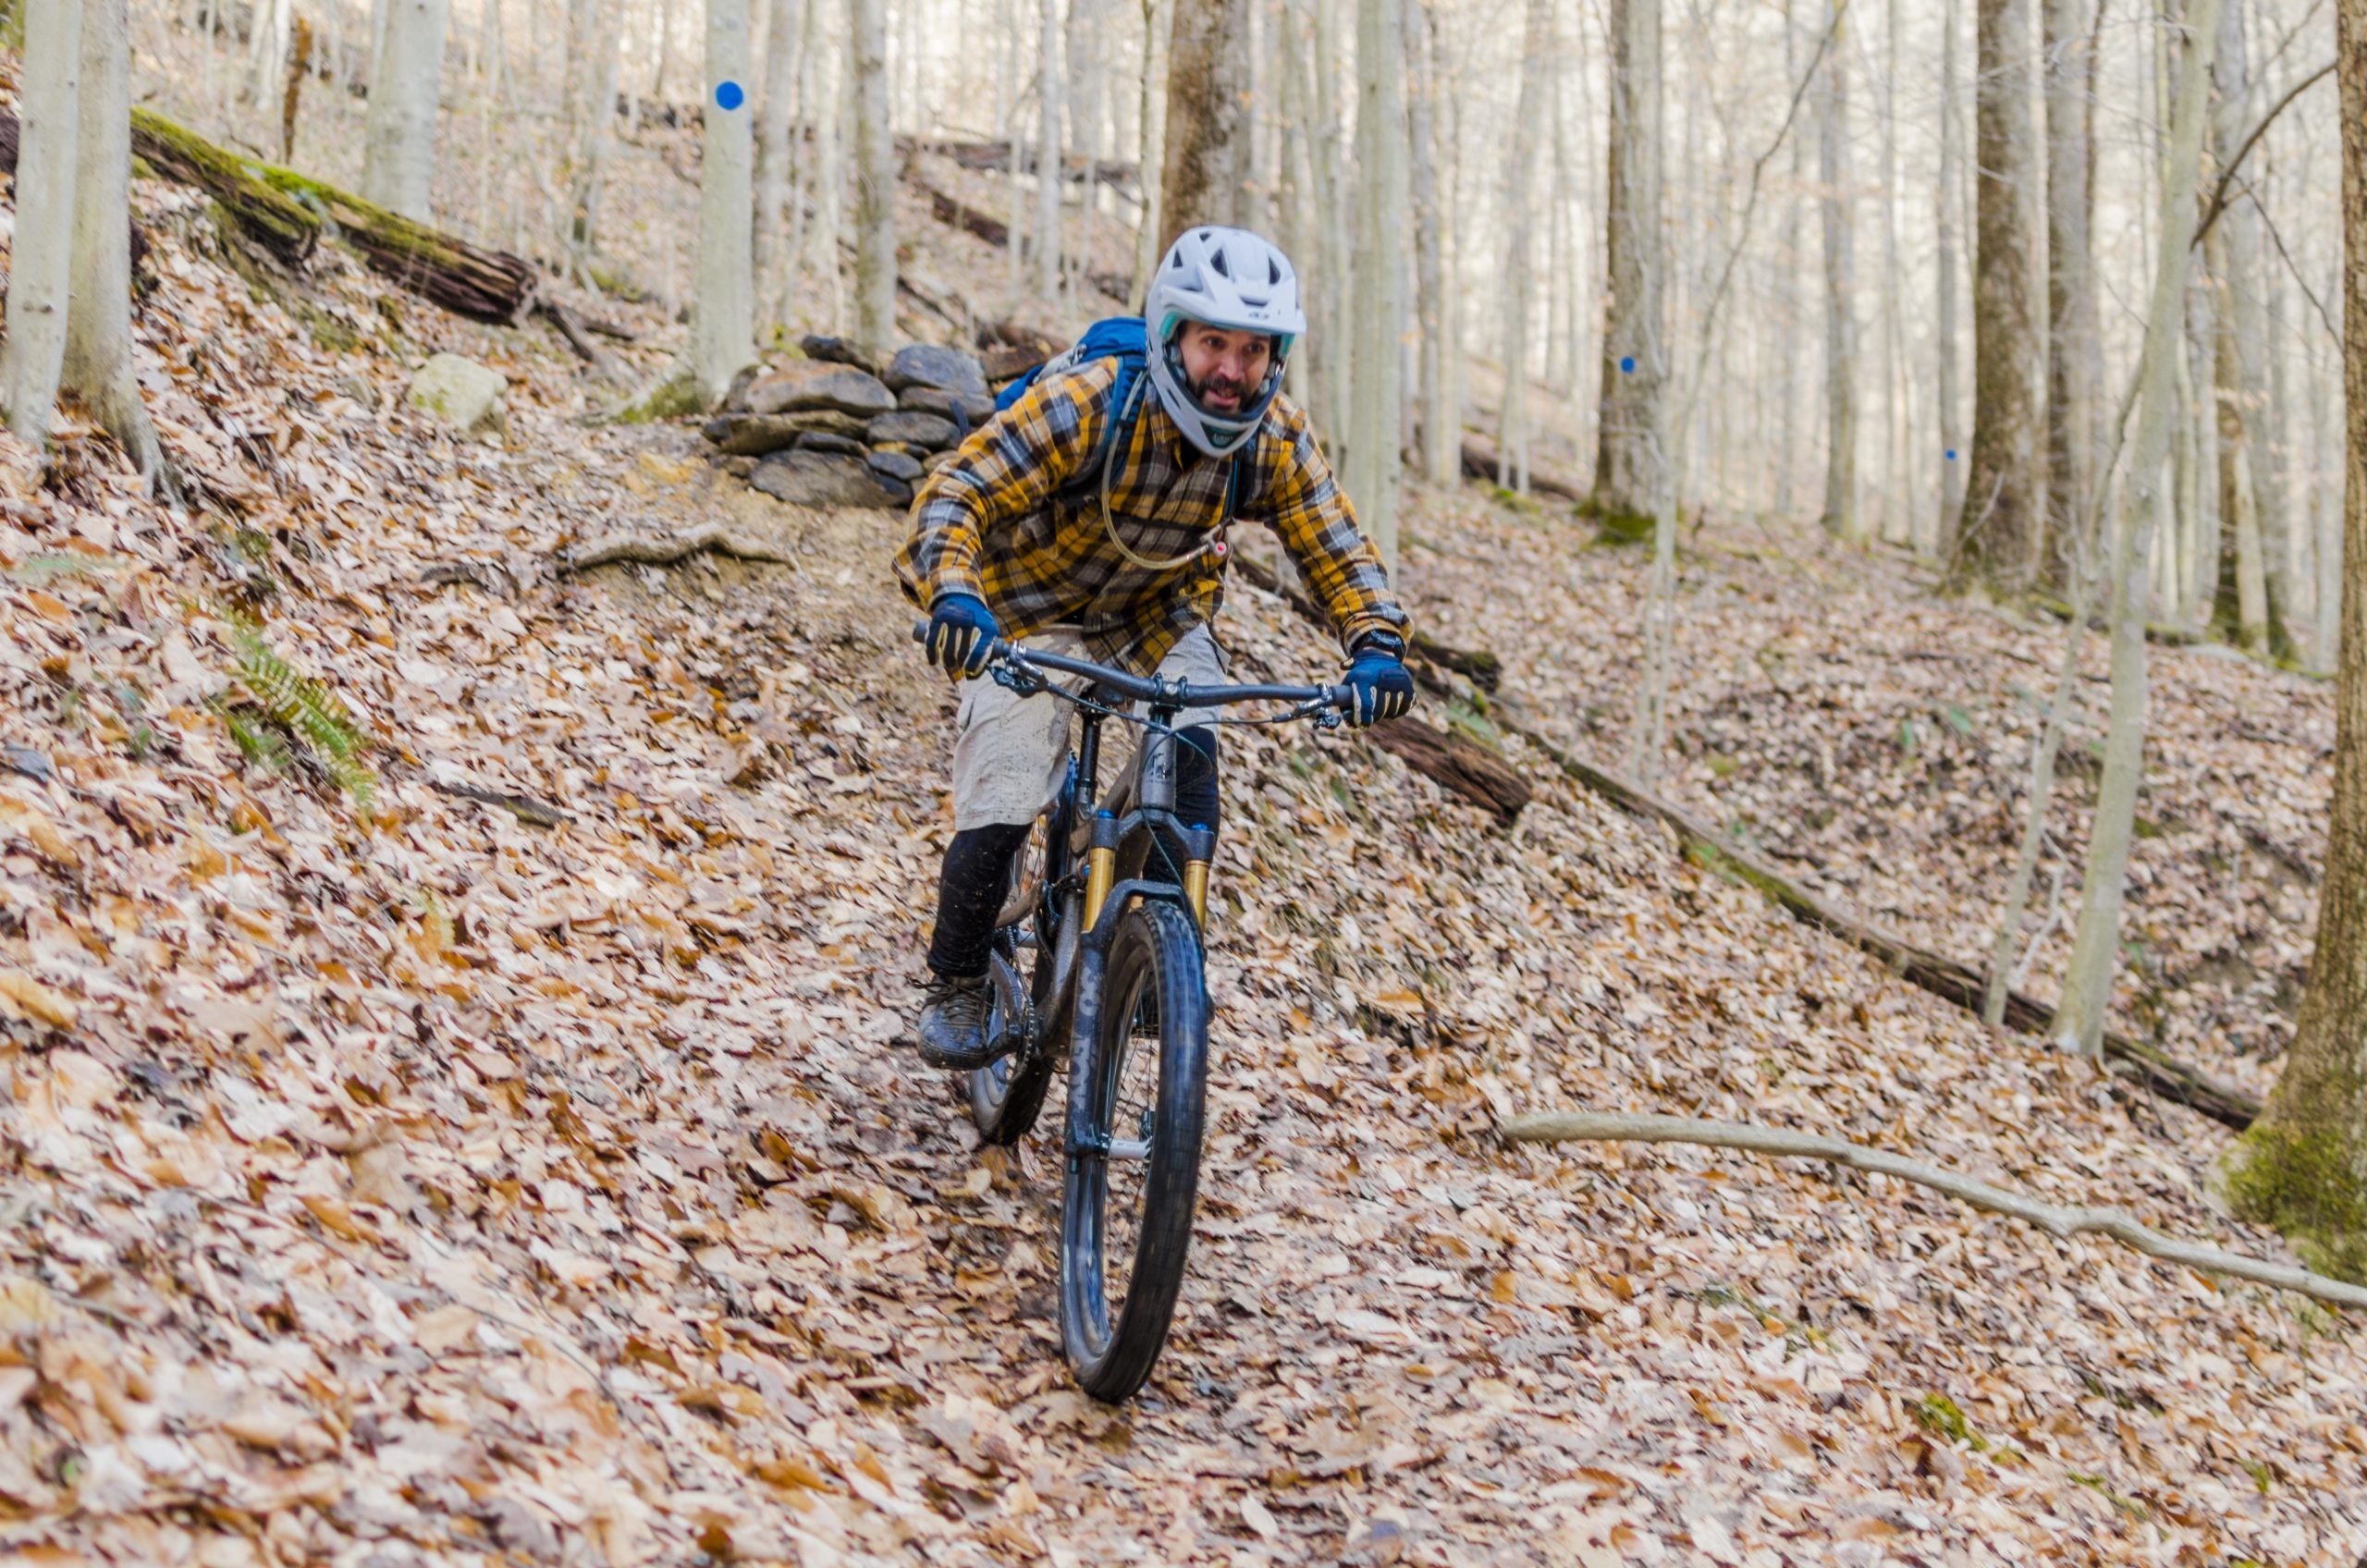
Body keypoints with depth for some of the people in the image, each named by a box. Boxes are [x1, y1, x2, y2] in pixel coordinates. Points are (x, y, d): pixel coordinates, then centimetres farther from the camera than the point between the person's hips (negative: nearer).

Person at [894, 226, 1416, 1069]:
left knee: (1189, 750, -25)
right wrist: (952, 591, -54)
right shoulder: (1085, 402, -32)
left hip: (1157, 612, 3)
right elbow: (955, 493, -34)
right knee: (1002, 808, -16)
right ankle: (954, 985, 7)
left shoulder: (1276, 438, -19)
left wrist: (1377, 645, -34)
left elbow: (1337, 549, -15)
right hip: (1032, 611, -3)